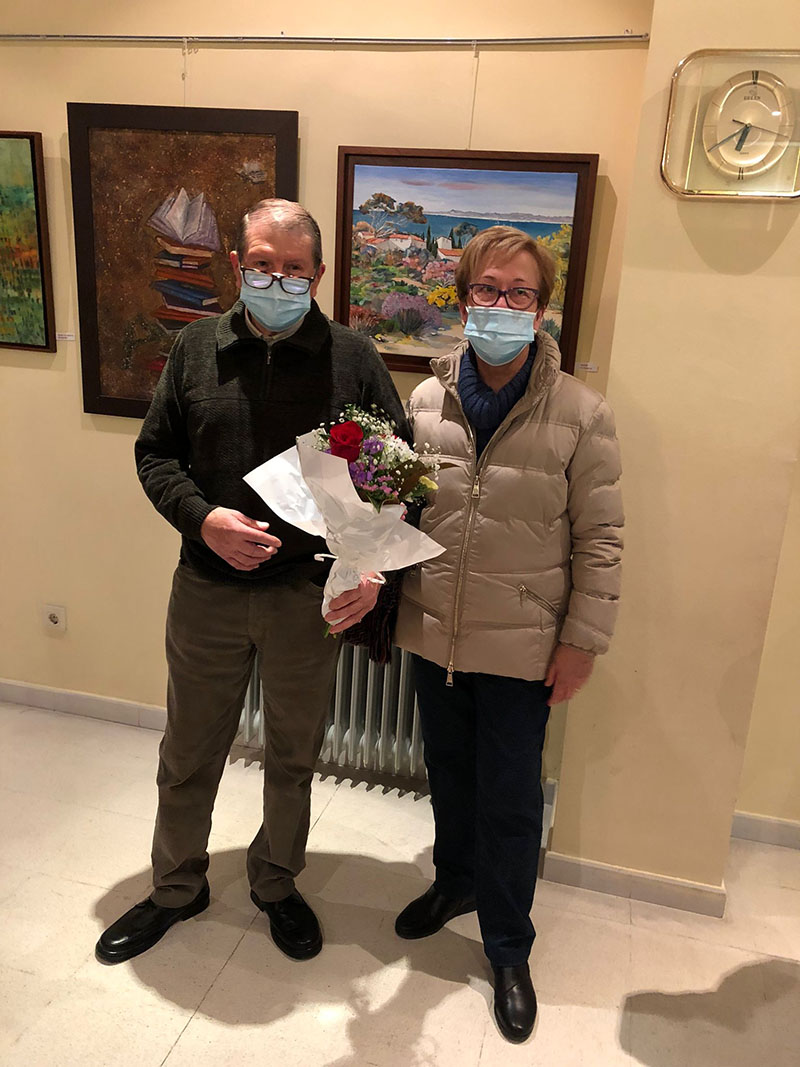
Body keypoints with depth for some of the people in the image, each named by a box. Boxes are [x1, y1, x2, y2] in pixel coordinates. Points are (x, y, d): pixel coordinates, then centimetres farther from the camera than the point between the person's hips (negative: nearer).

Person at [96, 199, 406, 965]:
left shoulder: (353, 358, -5)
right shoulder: (197, 347, 1)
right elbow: (154, 452, 5)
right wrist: (202, 520, -13)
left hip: (311, 595, -1)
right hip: (207, 589, 2)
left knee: (293, 756, 17)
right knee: (189, 753, 17)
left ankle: (276, 884, 43)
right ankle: (176, 888, 43)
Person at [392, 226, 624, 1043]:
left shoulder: (580, 414, -10)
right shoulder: (426, 399, -1)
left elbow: (599, 539, -7)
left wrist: (582, 641, -8)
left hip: (521, 647, -3)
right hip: (433, 635, 4)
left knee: (510, 802, 10)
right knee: (448, 773, 23)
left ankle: (507, 949, 34)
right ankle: (455, 880, 50)